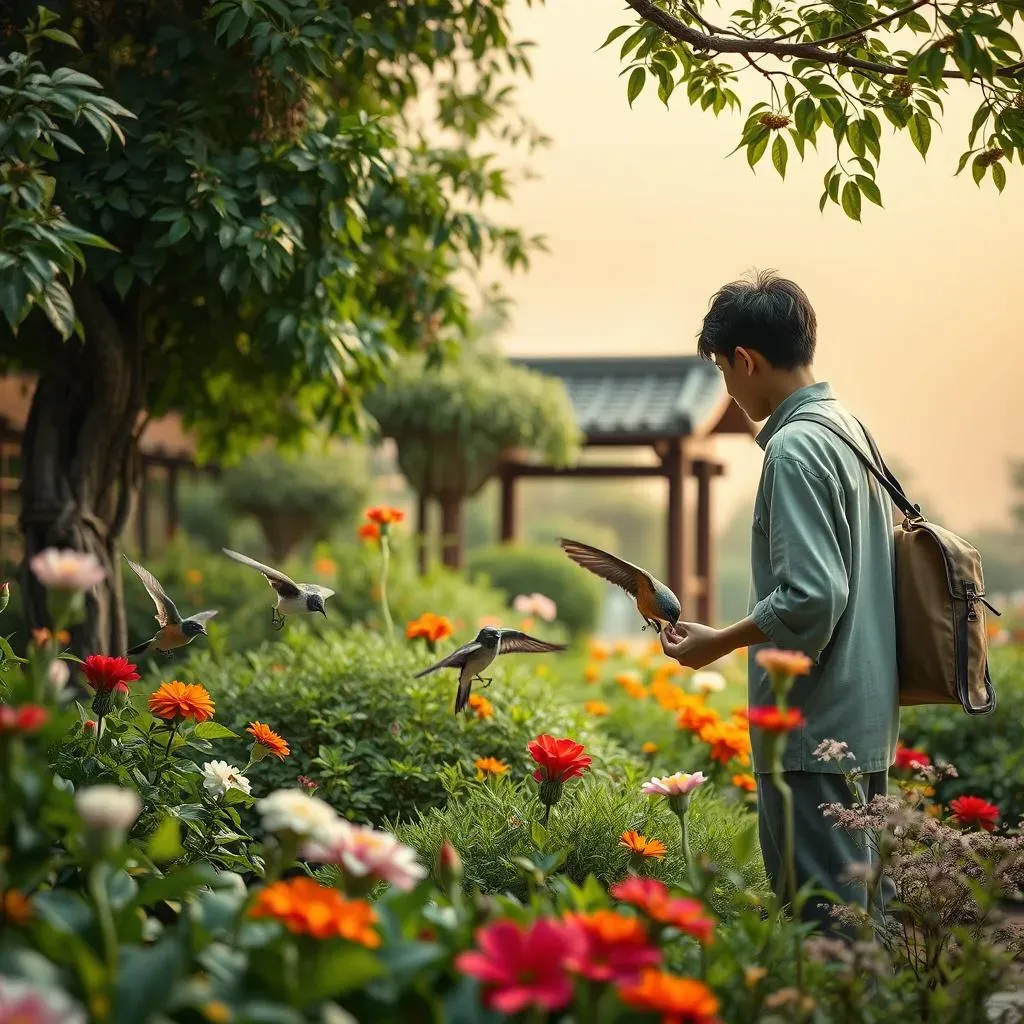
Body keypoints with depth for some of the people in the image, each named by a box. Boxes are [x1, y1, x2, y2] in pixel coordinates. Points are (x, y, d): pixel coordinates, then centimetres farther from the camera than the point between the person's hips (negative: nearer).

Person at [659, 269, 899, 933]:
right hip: (869, 719, 10)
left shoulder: (795, 448, -16)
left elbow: (812, 594, -23)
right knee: (860, 902, 15)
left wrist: (719, 643, -10)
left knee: (821, 913, -3)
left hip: (814, 726, -10)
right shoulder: (853, 430, 13)